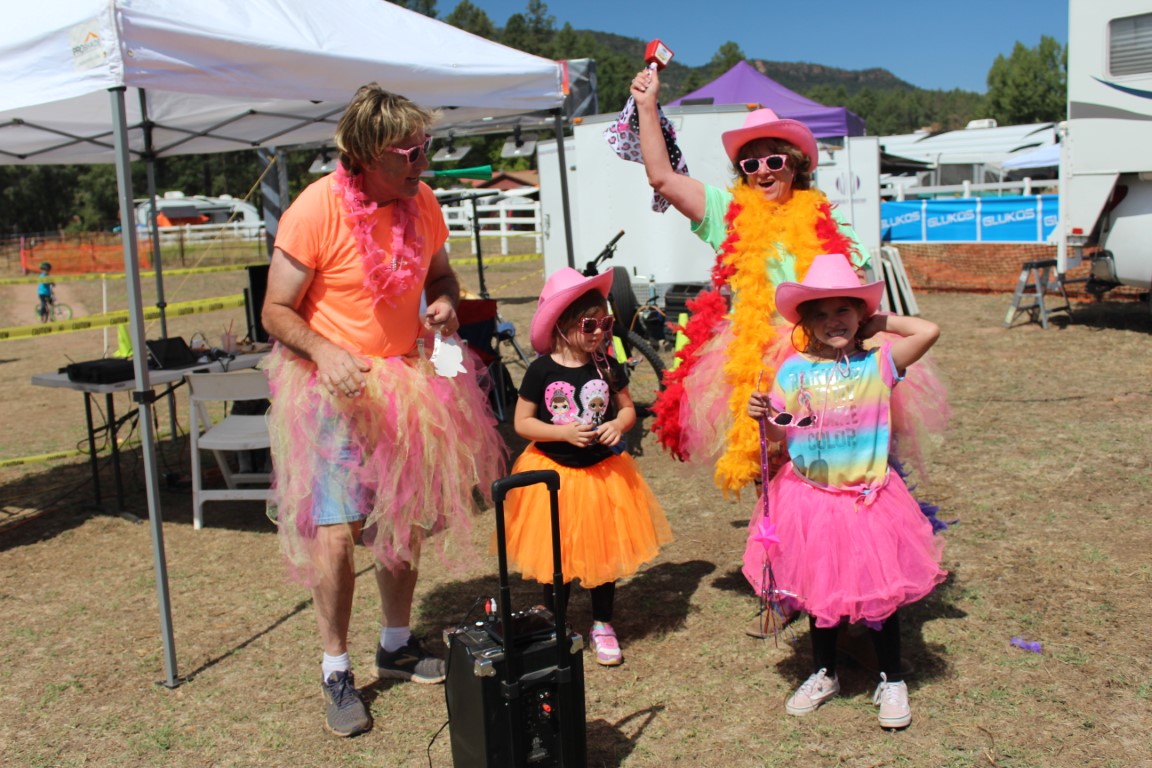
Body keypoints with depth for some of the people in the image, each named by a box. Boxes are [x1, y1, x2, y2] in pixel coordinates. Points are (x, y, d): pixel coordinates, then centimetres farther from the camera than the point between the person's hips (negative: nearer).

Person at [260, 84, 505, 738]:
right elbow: (276, 311, -12)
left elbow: (440, 272, 15)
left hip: (409, 382, 5)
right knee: (336, 533, -11)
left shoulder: (422, 201, -2)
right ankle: (337, 671, 9)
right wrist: (325, 352, -31)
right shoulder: (315, 210, -17)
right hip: (335, 389, -5)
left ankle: (397, 645, 33)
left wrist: (445, 302, -8)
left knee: (405, 525, 13)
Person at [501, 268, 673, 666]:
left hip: (603, 471, 3)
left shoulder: (607, 366, -4)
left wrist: (618, 425, -16)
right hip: (555, 473, -2)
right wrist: (564, 432, -21)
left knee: (605, 549, 11)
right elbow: (521, 422, -8)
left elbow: (627, 408, 7)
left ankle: (602, 626, 29)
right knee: (557, 555, 9)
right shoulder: (541, 370, -11)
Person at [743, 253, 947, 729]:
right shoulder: (793, 371, -2)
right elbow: (780, 436, 3)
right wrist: (762, 417, -18)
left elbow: (929, 331, -17)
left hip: (869, 499, -1)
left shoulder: (878, 362, -5)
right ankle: (824, 675, 35)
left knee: (880, 591, 8)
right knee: (817, 591, 14)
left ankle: (891, 681, 28)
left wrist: (880, 323, -5)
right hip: (809, 499, 2)